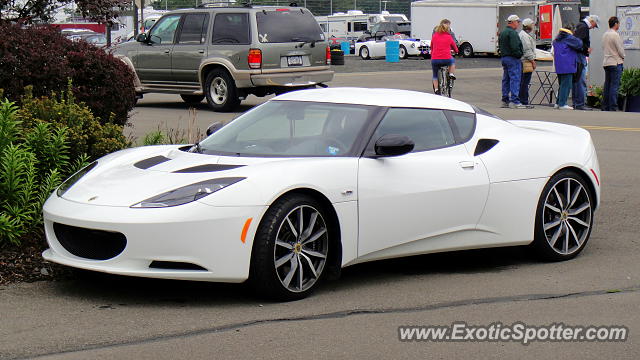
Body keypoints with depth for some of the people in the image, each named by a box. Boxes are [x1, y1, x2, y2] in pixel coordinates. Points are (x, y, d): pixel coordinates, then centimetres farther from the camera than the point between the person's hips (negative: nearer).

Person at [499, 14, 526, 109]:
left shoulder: (502, 33, 18)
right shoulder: (512, 33, -14)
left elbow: (500, 45, 22)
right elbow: (515, 47, -22)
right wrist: (519, 54, -10)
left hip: (504, 58, 10)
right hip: (513, 59, -10)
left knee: (506, 80, 13)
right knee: (515, 79, -10)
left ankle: (505, 101, 16)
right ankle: (514, 101, -14)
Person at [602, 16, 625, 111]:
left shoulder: (605, 35, 10)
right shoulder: (615, 35, -15)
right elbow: (620, 50, -13)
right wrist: (623, 57, 8)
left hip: (606, 63, 8)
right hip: (616, 63, -8)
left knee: (607, 86, 12)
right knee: (614, 86, -7)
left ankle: (605, 107, 14)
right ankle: (612, 108, -8)